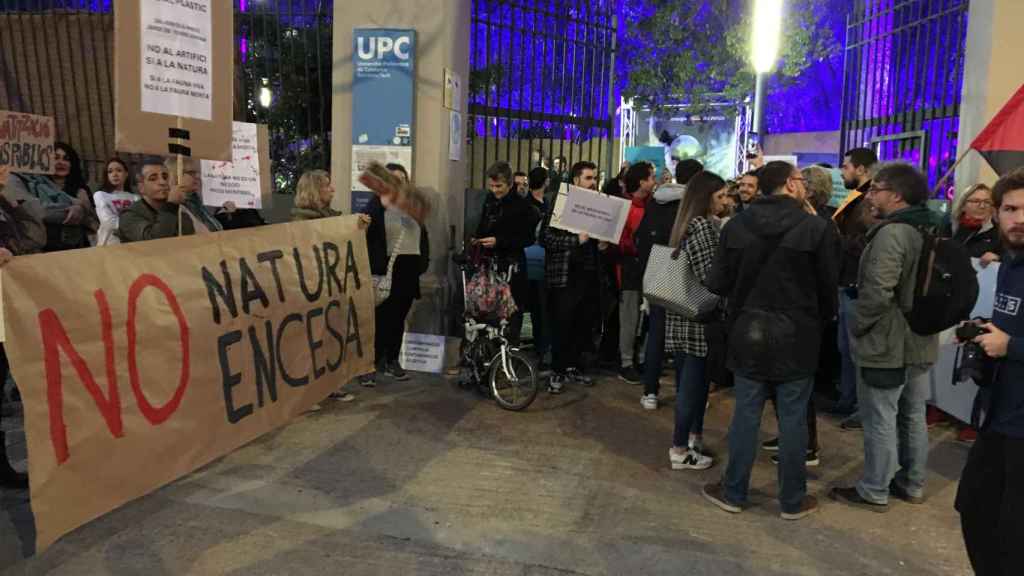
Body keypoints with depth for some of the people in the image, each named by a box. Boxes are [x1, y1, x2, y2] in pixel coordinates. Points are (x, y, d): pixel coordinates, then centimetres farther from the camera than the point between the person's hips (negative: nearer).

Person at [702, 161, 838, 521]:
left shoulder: (736, 226, -3)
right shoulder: (816, 228, -10)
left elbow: (717, 284, -2)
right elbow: (828, 288, -5)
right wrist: (819, 321, 15)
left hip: (749, 333, 2)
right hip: (796, 337, -2)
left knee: (746, 415, 11)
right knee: (792, 419, 8)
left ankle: (733, 493, 21)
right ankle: (792, 500, 21)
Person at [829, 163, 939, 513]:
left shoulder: (891, 233, -21)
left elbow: (877, 292, -28)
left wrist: (857, 325, -13)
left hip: (887, 345, -9)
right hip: (921, 342, 9)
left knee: (880, 420, 2)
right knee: (913, 417, 19)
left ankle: (874, 492, 14)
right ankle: (912, 484, 32)